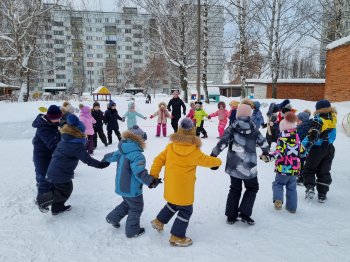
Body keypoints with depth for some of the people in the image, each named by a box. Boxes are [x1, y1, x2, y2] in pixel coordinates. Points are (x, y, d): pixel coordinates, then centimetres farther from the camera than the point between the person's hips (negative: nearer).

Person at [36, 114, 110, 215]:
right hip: (61, 173, -9)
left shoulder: (65, 140, 6)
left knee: (67, 189, 21)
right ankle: (42, 201, 20)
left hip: (54, 170, 9)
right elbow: (87, 159, -24)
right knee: (64, 192, 9)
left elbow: (56, 152, 18)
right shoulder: (77, 145, -22)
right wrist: (100, 164, -22)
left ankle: (57, 207, 33)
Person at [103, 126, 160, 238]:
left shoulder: (122, 151, 0)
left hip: (121, 186, 8)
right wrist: (151, 181, -33)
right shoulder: (137, 155, -28)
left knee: (127, 203, 31)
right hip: (132, 188, -8)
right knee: (136, 208, 13)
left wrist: (105, 160, 37)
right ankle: (132, 231, 26)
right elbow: (139, 172, -38)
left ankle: (113, 217, 37)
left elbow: (112, 156, 16)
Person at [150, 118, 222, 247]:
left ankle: (159, 221, 39)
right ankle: (177, 237, 21)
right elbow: (206, 160, 0)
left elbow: (159, 160, -5)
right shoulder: (195, 151, -17)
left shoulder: (170, 146, -7)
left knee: (173, 205, 30)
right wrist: (218, 161, 20)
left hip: (170, 186, 6)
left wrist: (153, 176, 4)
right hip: (184, 188, -5)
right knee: (185, 211, 13)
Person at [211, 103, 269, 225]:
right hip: (249, 166, -1)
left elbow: (222, 143, -14)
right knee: (252, 188, 20)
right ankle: (244, 214, 9)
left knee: (235, 189, 18)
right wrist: (266, 152, 31)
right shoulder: (254, 129, -3)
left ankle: (231, 216, 19)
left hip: (233, 166, 1)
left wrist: (213, 155, -5)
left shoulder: (232, 128, -7)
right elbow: (263, 143, 11)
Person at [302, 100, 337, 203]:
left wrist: (304, 146, -28)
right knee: (324, 172, 13)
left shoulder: (319, 120, -18)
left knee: (308, 169, 8)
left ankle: (310, 187, -10)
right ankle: (322, 194, 13)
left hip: (318, 148, -5)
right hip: (329, 149, 6)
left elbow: (312, 135, -27)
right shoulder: (333, 118, -1)